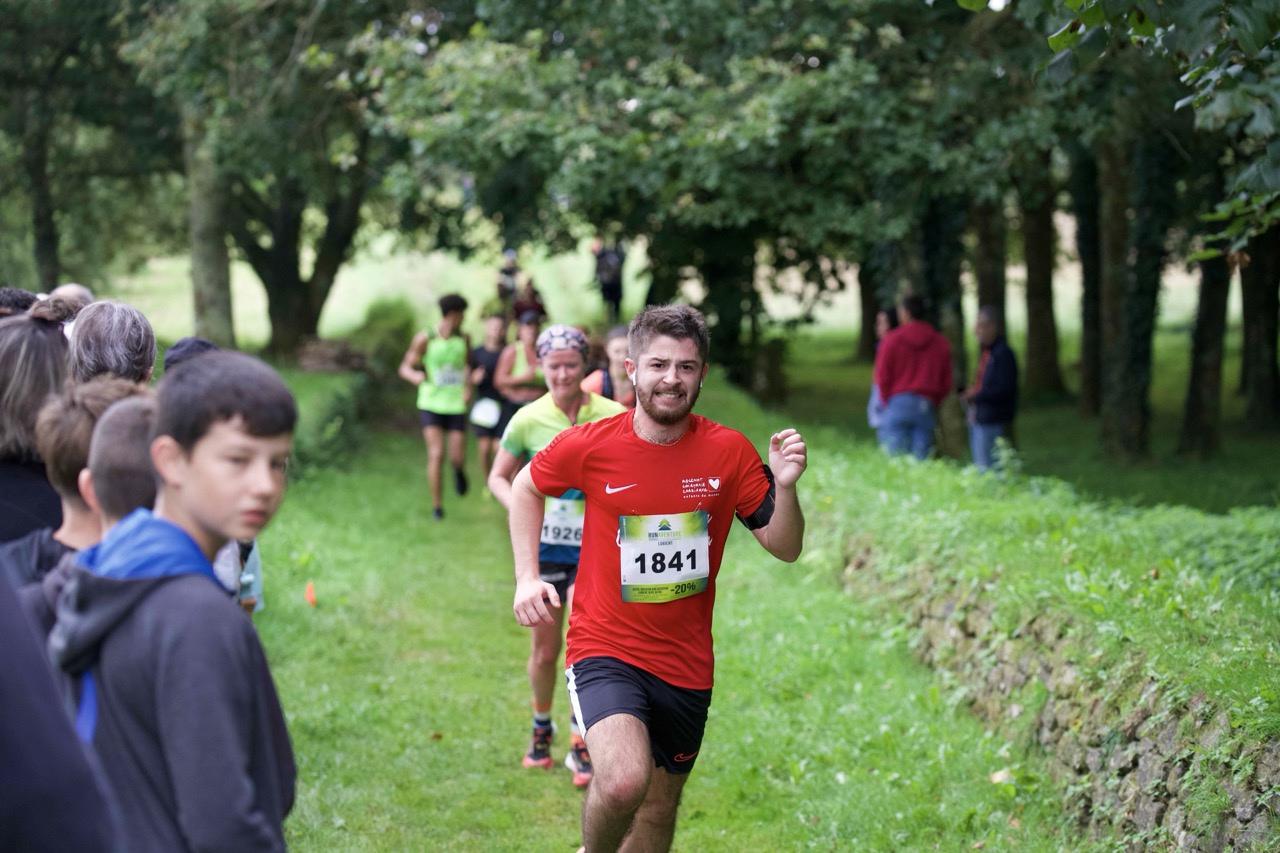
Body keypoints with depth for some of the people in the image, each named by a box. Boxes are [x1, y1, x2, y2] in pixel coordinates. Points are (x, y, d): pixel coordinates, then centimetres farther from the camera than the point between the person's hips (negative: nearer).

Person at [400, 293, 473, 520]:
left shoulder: (463, 338, 3)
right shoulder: (425, 339, -8)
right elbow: (405, 367, -5)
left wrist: (468, 386, 2)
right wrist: (415, 376, -28)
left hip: (456, 405, 3)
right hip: (431, 405, -3)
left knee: (458, 458, -1)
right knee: (436, 454, -13)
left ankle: (458, 470, 38)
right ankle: (437, 506, -1)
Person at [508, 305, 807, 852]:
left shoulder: (730, 452, -5)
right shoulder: (590, 445, -9)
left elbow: (784, 549, -1)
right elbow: (526, 488, 11)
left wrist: (785, 487, -20)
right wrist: (527, 578, 2)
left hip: (686, 663, 3)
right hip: (606, 650, -3)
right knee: (625, 781, -28)